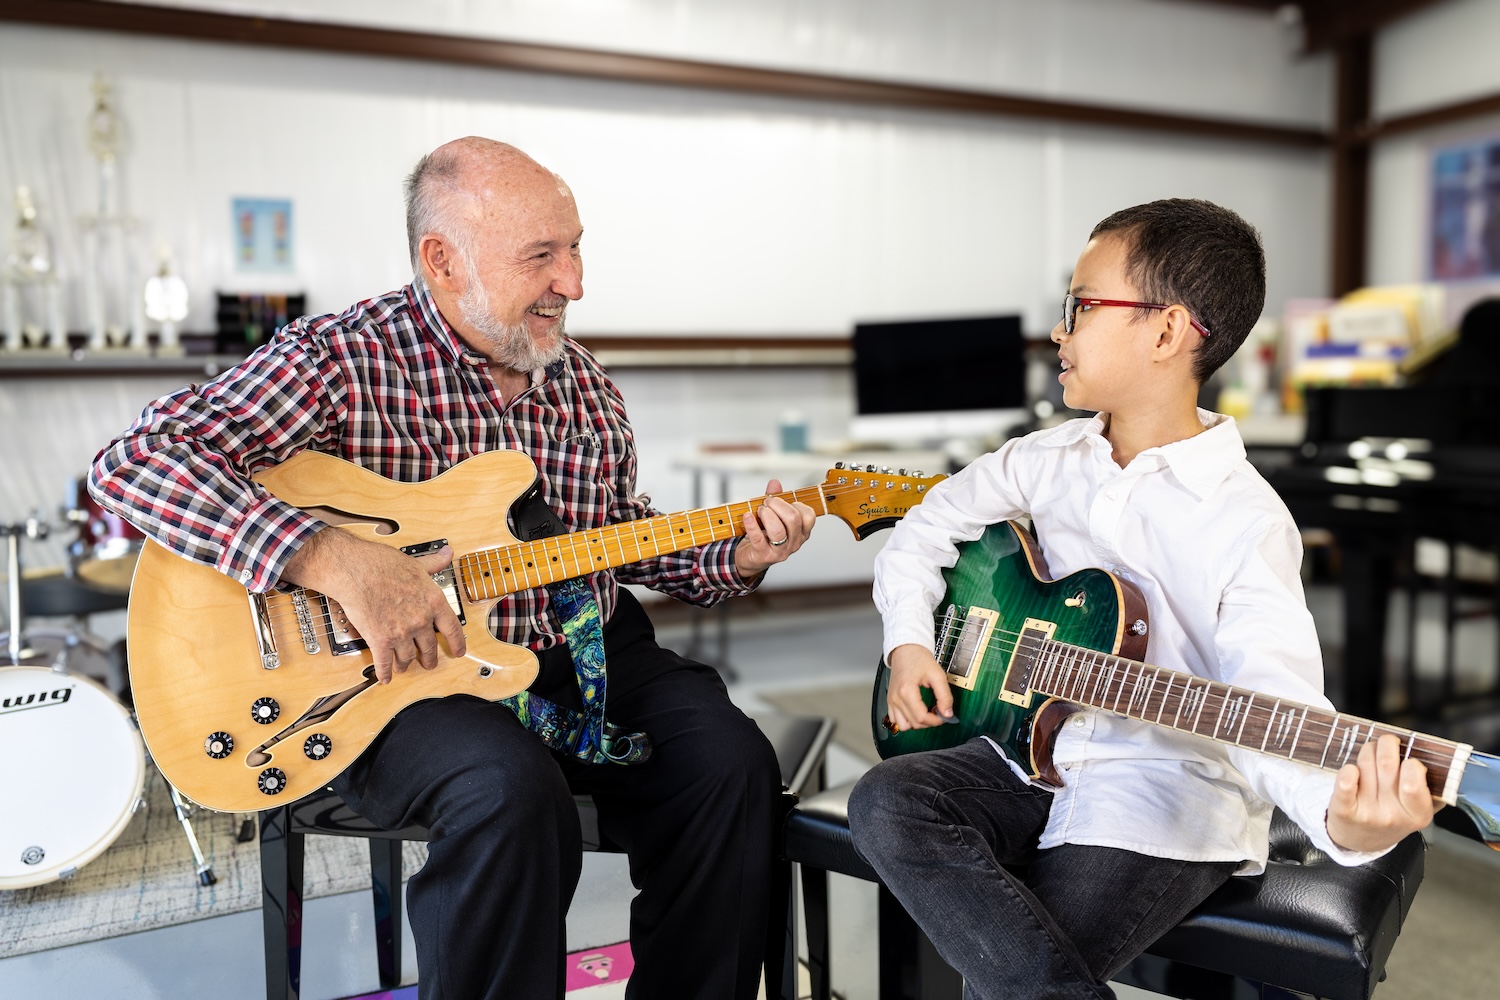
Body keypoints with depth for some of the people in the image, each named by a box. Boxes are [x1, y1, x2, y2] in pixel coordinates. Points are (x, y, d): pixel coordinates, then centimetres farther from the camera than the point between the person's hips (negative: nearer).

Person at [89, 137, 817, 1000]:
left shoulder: (582, 381, 8)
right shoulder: (342, 359, -11)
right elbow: (134, 461, -19)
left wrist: (734, 558, 0)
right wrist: (335, 558, -31)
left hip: (584, 654, 6)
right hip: (393, 670, -5)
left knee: (732, 764, -14)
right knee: (512, 787, -34)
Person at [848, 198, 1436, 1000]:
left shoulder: (1244, 522, -15)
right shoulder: (1051, 459, 4)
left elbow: (1271, 702, -26)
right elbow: (933, 522, 16)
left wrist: (1340, 820, -47)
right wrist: (908, 641, 0)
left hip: (1164, 791, -6)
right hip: (1033, 752, 7)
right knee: (885, 804, -22)